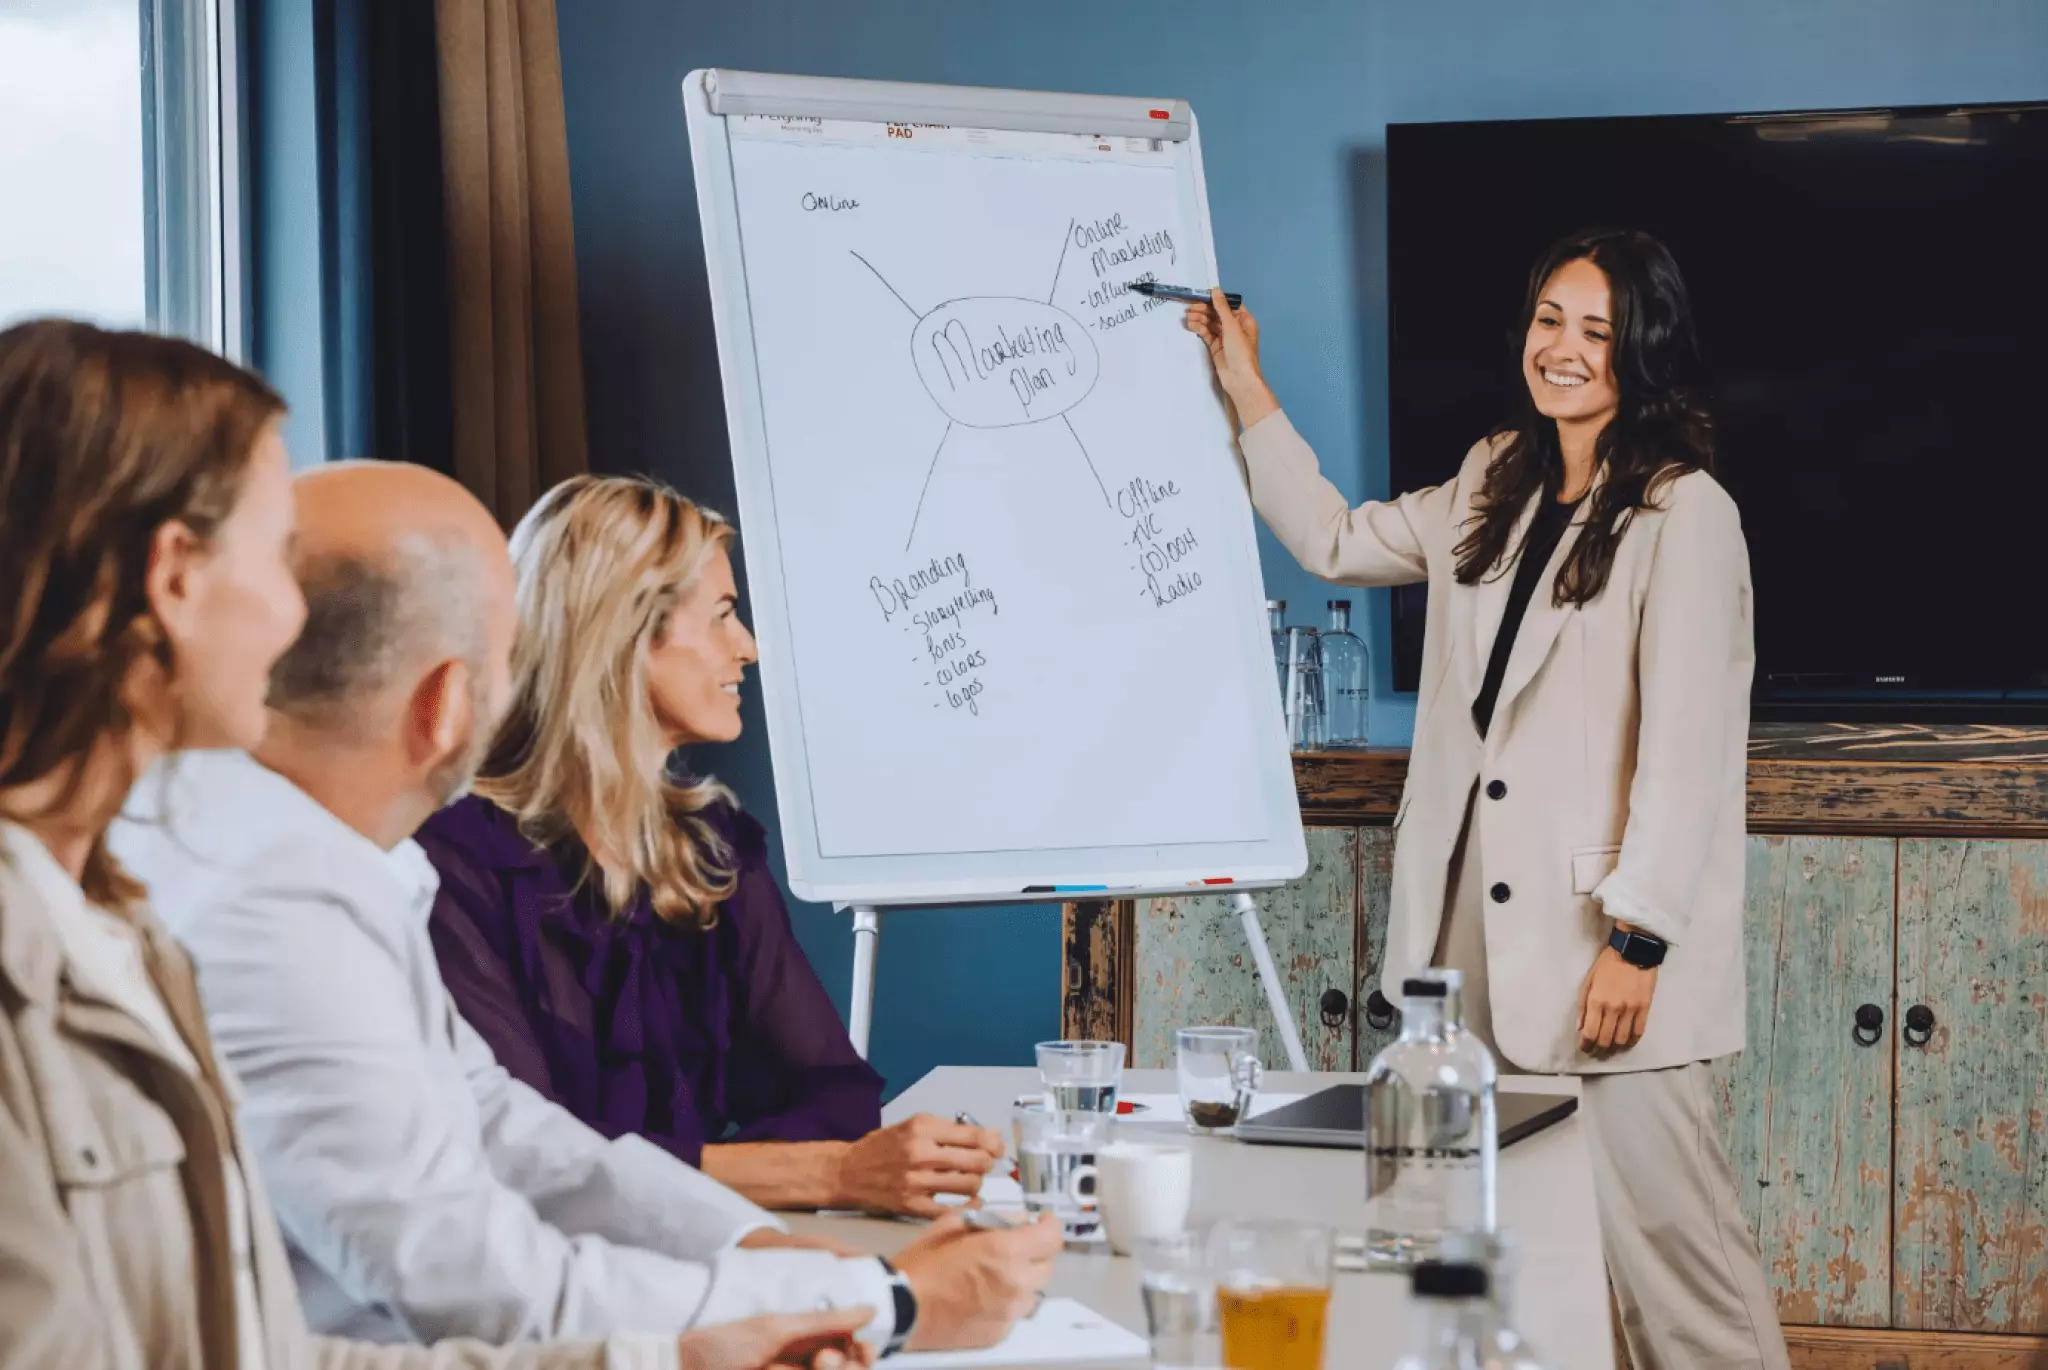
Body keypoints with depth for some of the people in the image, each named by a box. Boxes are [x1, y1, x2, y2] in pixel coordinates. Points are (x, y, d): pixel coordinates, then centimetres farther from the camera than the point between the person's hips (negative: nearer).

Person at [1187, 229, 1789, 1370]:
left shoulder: (1684, 513, -10)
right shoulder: (1494, 488, 14)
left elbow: (1684, 746, -14)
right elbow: (1338, 541, 26)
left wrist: (1636, 941, -17)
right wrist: (1247, 390, 23)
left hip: (1608, 934, -7)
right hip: (1490, 922, 7)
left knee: (1659, 1224, -6)